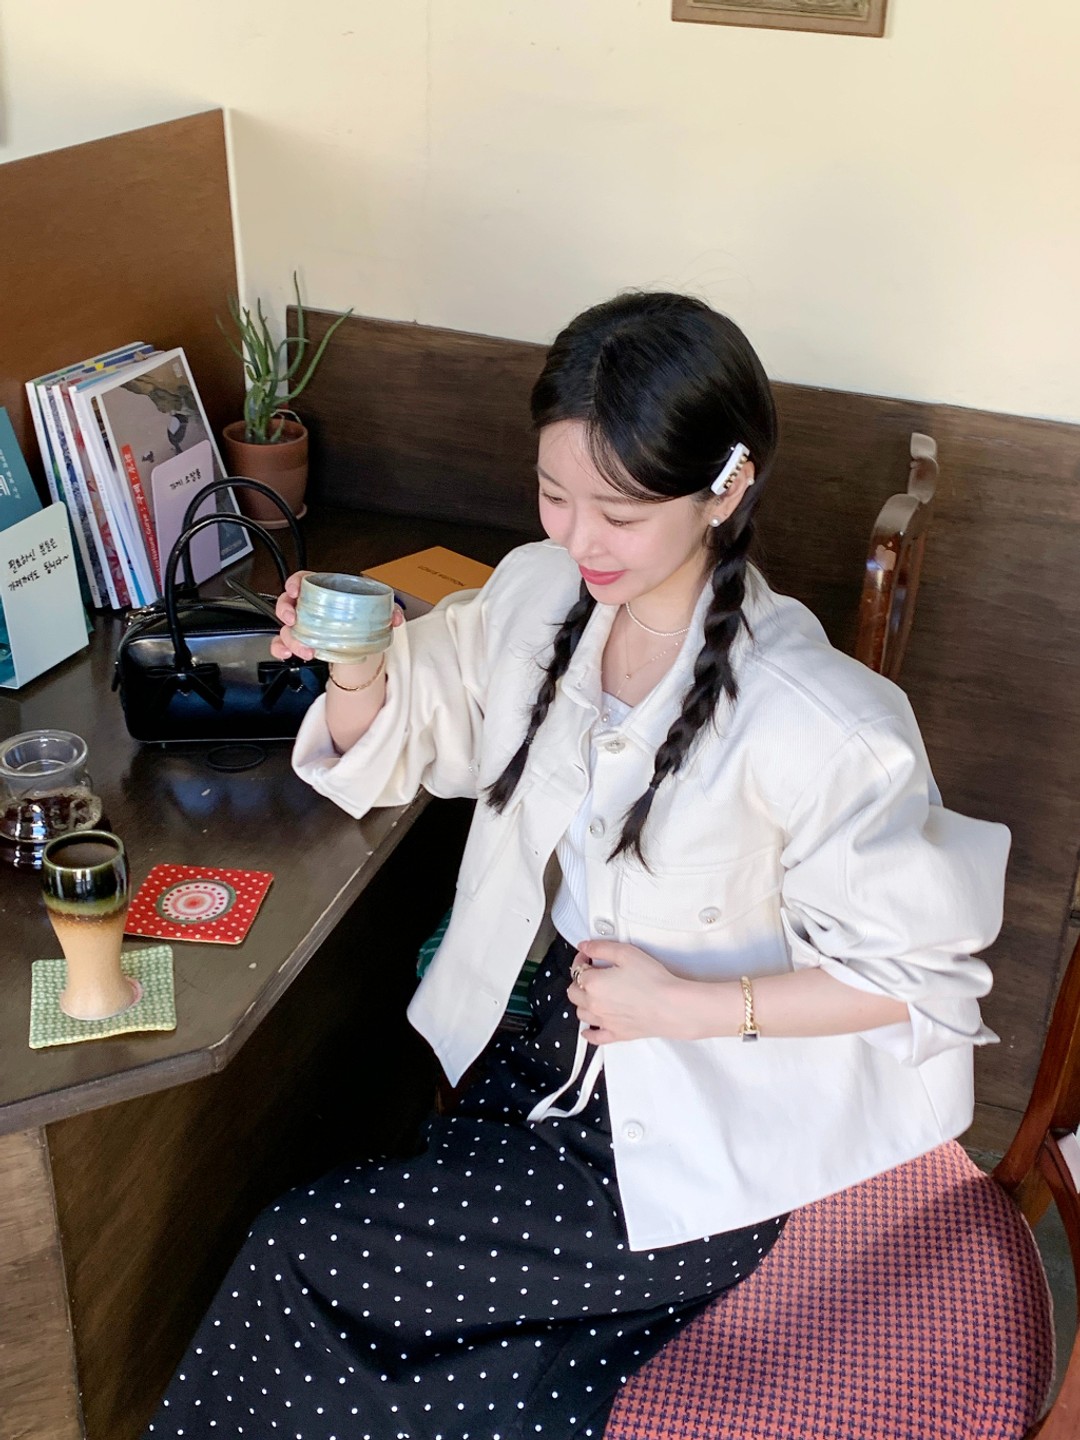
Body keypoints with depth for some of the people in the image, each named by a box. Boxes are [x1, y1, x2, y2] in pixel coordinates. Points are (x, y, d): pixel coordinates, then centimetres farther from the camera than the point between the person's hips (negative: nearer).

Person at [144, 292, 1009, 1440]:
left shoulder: (818, 727, -26)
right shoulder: (538, 593, -7)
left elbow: (922, 973, -15)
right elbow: (395, 742, 7)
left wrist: (692, 1005, -21)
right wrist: (359, 668, -15)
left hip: (707, 1138, -5)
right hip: (555, 1045, 6)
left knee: (300, 1252, -7)